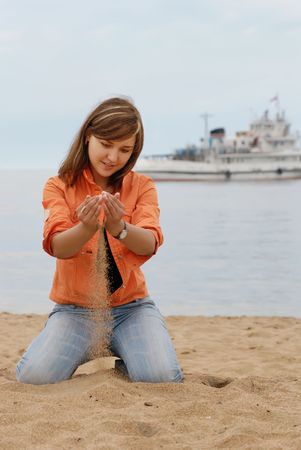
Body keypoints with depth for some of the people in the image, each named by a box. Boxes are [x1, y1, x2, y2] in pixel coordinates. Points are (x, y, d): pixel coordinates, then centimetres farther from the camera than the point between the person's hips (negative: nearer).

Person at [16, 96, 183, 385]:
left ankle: (120, 359, 10)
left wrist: (119, 228, -38)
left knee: (162, 378, -25)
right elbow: (58, 247, -17)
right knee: (34, 377, -24)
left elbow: (149, 245, -16)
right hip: (74, 307, 0)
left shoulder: (142, 186, 1)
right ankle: (86, 352, 9)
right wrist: (86, 228, -39)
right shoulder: (59, 186, -1)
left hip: (130, 306, 0)